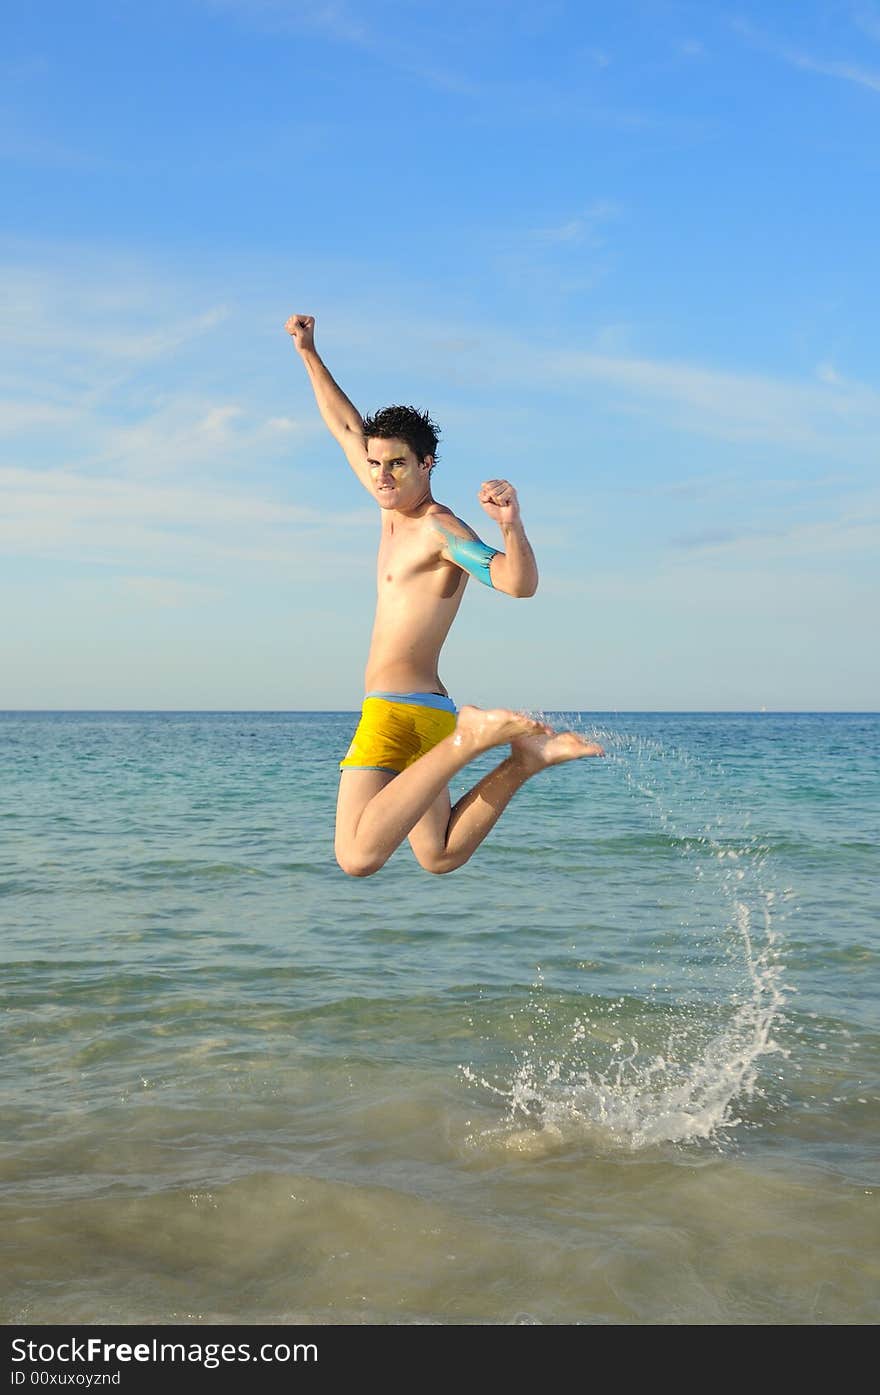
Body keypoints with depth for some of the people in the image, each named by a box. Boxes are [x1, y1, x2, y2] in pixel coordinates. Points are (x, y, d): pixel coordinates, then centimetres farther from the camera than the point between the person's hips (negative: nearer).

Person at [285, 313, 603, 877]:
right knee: (441, 857, 16)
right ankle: (526, 756, 5)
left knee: (359, 858, -25)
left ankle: (472, 737, -21)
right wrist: (309, 353, 26)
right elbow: (347, 427, 25)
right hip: (425, 711, 10)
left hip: (399, 710, -10)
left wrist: (512, 525, -49)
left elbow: (520, 583, -31)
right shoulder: (398, 508, 13)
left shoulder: (442, 529, -14)